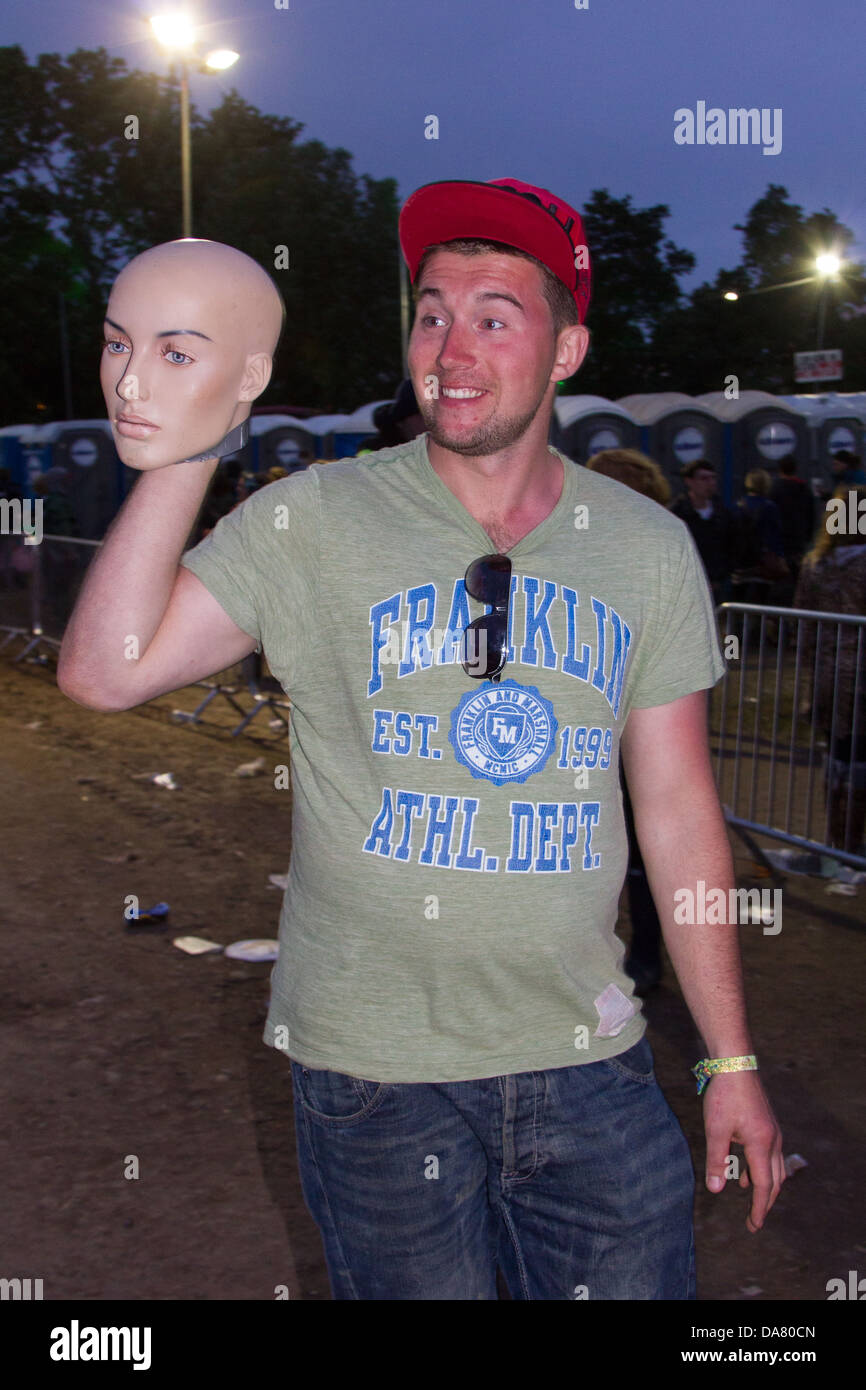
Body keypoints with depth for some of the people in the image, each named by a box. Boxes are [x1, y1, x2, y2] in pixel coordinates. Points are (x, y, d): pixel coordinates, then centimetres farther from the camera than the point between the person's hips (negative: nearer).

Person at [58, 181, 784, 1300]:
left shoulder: (649, 549, 2)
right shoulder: (312, 522, -6)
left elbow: (678, 811, 6)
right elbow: (102, 672, -15)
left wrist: (729, 1061, 7)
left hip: (588, 1063, 2)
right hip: (373, 1069, -2)